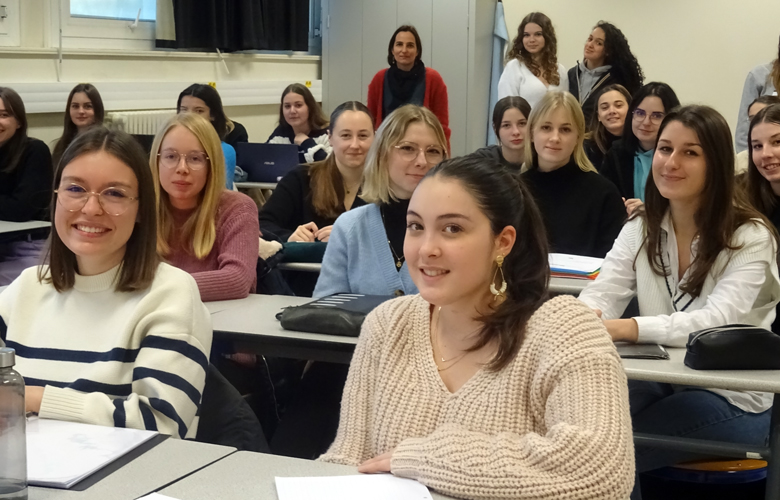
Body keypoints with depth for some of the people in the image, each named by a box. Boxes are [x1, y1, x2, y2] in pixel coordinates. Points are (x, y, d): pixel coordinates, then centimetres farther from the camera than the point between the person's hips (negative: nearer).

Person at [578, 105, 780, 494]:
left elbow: (717, 322, -27)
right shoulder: (641, 227, 4)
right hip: (662, 381, 5)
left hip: (732, 399, -4)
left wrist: (626, 328, -41)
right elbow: (603, 293, -7)